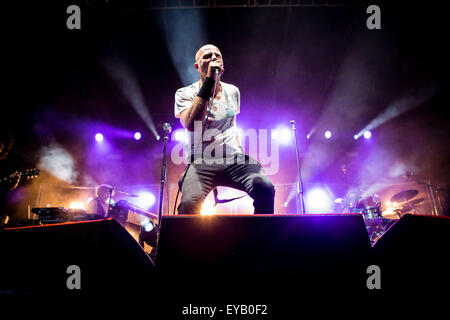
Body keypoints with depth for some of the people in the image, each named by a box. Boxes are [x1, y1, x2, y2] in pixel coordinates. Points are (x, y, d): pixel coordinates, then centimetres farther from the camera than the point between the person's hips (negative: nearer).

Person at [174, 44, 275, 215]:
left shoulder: (233, 91, 15)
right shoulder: (184, 94, 0)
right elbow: (191, 125, -21)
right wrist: (209, 82, -19)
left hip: (234, 159, 4)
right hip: (200, 163, -3)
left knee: (265, 188, -25)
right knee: (190, 203, -31)